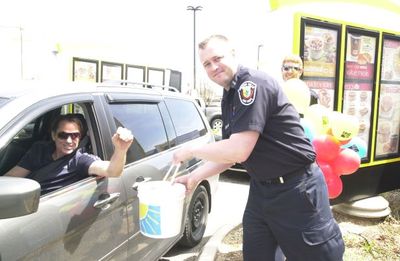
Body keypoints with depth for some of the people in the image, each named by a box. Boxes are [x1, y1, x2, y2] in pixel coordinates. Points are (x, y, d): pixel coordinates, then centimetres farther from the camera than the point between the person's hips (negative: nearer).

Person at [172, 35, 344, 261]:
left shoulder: (253, 83, -20)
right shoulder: (228, 98, 9)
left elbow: (239, 151, -27)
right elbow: (229, 153, 13)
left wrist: (191, 150, -14)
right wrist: (195, 177, 4)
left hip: (297, 190, -8)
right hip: (261, 189, 9)